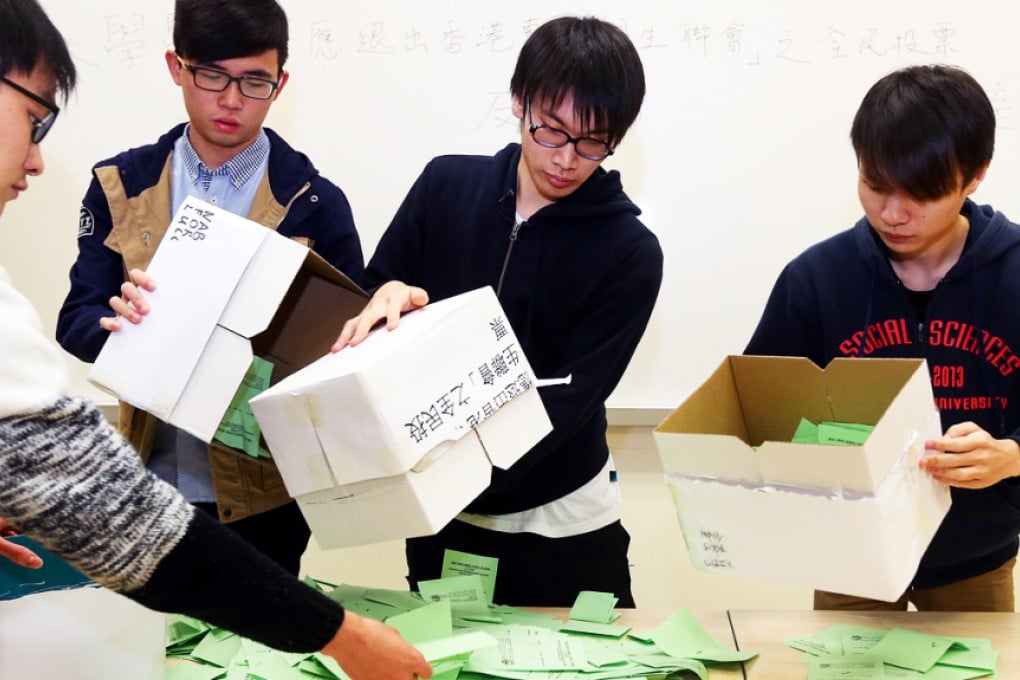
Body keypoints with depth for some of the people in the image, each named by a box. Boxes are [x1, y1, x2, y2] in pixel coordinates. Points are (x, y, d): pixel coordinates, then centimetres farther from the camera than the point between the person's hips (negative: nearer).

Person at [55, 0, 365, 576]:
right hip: (147, 487, 2)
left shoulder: (314, 203, -6)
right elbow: (76, 326, -2)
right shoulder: (121, 187, 1)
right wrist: (122, 322, -25)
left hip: (263, 495, -2)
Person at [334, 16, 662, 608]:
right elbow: (367, 305, 2)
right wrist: (390, 297, -22)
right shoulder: (447, 184, -4)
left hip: (560, 528, -3)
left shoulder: (629, 253, -13)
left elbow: (570, 401, -19)